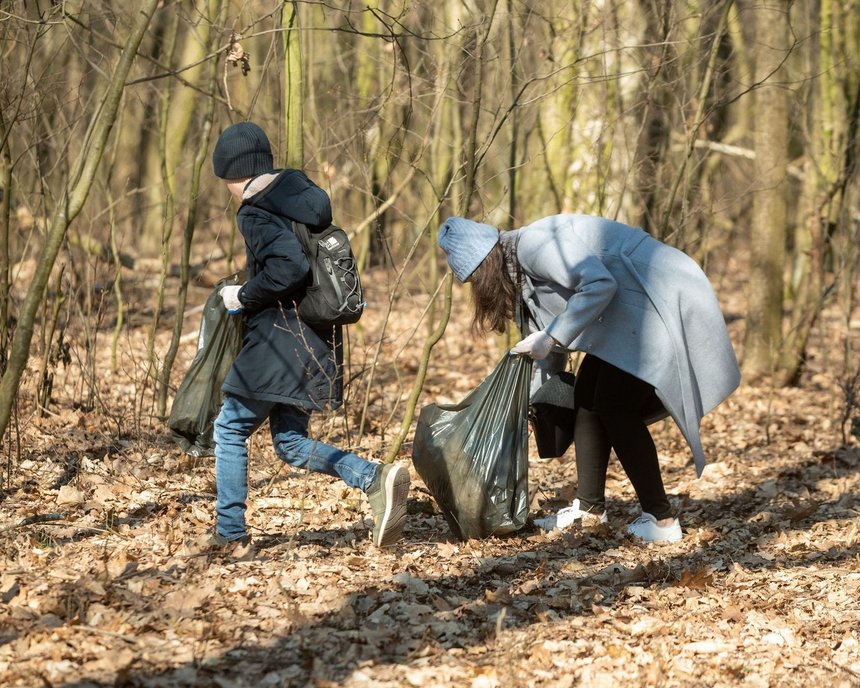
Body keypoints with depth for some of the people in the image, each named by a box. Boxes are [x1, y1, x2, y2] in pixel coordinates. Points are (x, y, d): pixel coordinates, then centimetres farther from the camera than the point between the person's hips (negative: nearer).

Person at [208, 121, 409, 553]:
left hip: (279, 340, -8)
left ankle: (230, 531, 12)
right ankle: (375, 479, -6)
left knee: (230, 430, 8)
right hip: (316, 341, 8)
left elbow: (290, 267, -28)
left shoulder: (255, 215, -15)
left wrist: (243, 297, -12)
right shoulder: (304, 197, 11)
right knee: (290, 442, 13)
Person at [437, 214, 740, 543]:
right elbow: (551, 355, 23)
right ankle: (589, 508, 18)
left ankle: (661, 520, -7)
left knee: (615, 405, -10)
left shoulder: (533, 245, -17)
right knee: (587, 395, 11)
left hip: (661, 301, -11)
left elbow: (599, 285, -27)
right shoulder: (522, 270, 16)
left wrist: (552, 337, -22)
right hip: (630, 310, 11)